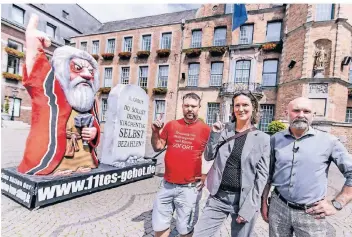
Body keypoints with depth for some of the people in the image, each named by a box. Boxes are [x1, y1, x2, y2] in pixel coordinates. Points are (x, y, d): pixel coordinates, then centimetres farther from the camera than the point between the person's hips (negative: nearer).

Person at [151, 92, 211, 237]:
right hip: (167, 185, 4)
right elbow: (157, 147, 9)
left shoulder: (205, 129, -7)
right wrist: (155, 132, -6)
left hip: (189, 187, -3)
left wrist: (207, 175, -6)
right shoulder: (171, 125, 3)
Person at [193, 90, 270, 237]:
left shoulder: (263, 138, -4)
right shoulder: (224, 130, 1)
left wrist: (249, 206, -8)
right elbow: (208, 157, 5)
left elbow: (262, 174, -4)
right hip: (218, 197, 2)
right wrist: (214, 135, -10)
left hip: (244, 199, -1)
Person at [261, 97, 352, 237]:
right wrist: (264, 202, 7)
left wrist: (337, 204, -4)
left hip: (311, 214, -1)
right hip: (278, 207, 2)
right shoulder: (275, 139, -2)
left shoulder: (328, 141, -7)